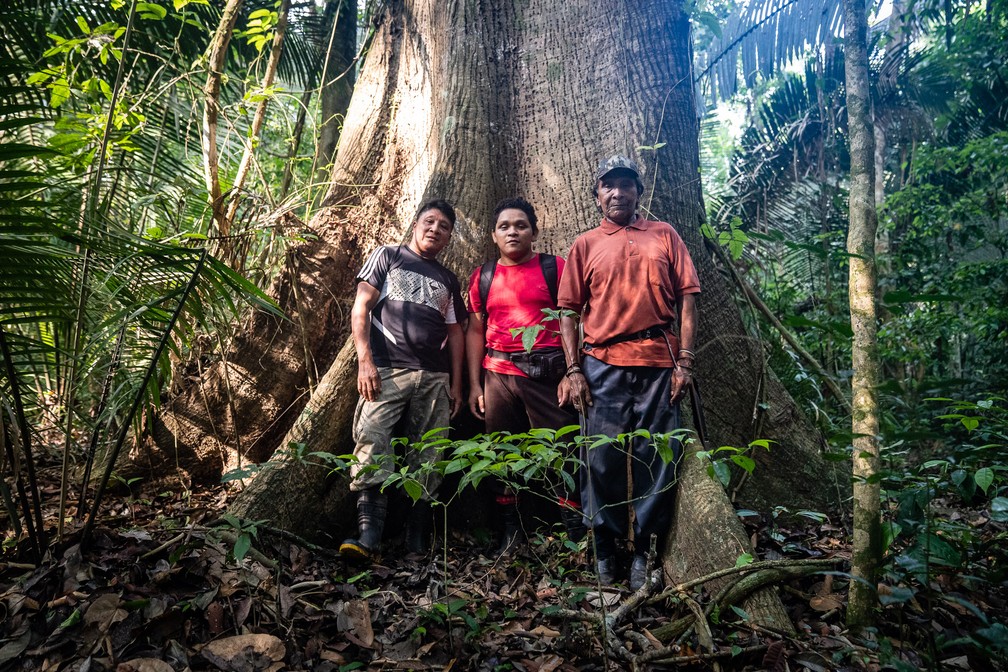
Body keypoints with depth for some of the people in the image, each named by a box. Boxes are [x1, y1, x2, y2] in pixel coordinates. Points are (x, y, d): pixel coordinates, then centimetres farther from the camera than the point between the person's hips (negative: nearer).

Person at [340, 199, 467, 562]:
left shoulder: (449, 280, 23)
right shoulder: (388, 256, 13)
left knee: (425, 457, 1)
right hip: (387, 370, -3)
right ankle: (368, 535, -24)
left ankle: (418, 542, 5)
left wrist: (456, 384, 11)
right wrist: (365, 360, -9)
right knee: (372, 441, -21)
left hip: (435, 378, 4)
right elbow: (361, 307, 3)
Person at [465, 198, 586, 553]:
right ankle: (510, 532, 20)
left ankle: (577, 534, 5)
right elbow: (475, 330, 13)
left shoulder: (554, 268, 4)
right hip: (498, 375, 4)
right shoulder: (482, 277, 13)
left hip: (547, 373, -3)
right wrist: (474, 384, 8)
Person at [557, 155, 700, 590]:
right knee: (602, 458, 2)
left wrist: (685, 361, -2)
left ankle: (644, 548, 16)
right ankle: (604, 545, 17)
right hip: (603, 365, 0)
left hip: (659, 363, 0)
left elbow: (686, 298, 7)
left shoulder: (664, 236, 13)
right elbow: (569, 312, 8)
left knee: (656, 458, 3)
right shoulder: (585, 245, 13)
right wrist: (573, 370, -1)